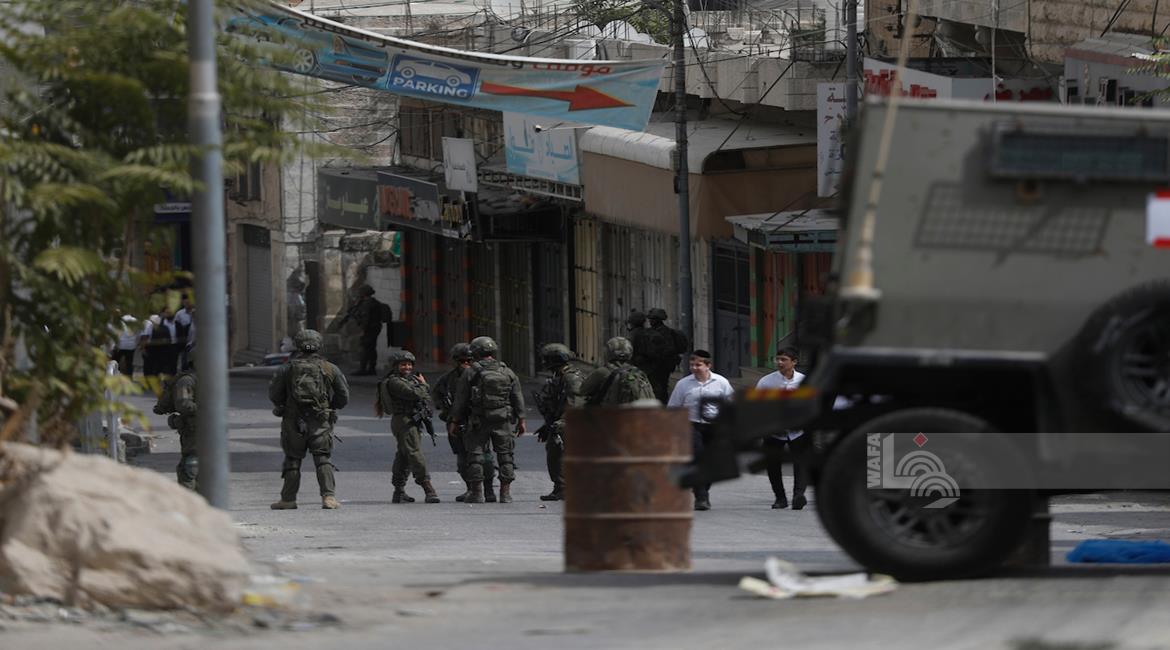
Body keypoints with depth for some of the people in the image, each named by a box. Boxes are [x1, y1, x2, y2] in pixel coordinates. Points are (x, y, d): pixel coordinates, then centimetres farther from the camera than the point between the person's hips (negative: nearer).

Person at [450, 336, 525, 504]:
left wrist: (456, 421, 6)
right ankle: (505, 492, 3)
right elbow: (518, 399, 6)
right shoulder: (508, 373, 5)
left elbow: (460, 401, -2)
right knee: (505, 455, 7)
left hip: (478, 421, -2)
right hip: (502, 421, 2)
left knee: (476, 455, 4)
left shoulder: (470, 373, -4)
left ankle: (477, 492, 1)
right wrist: (521, 421, 12)